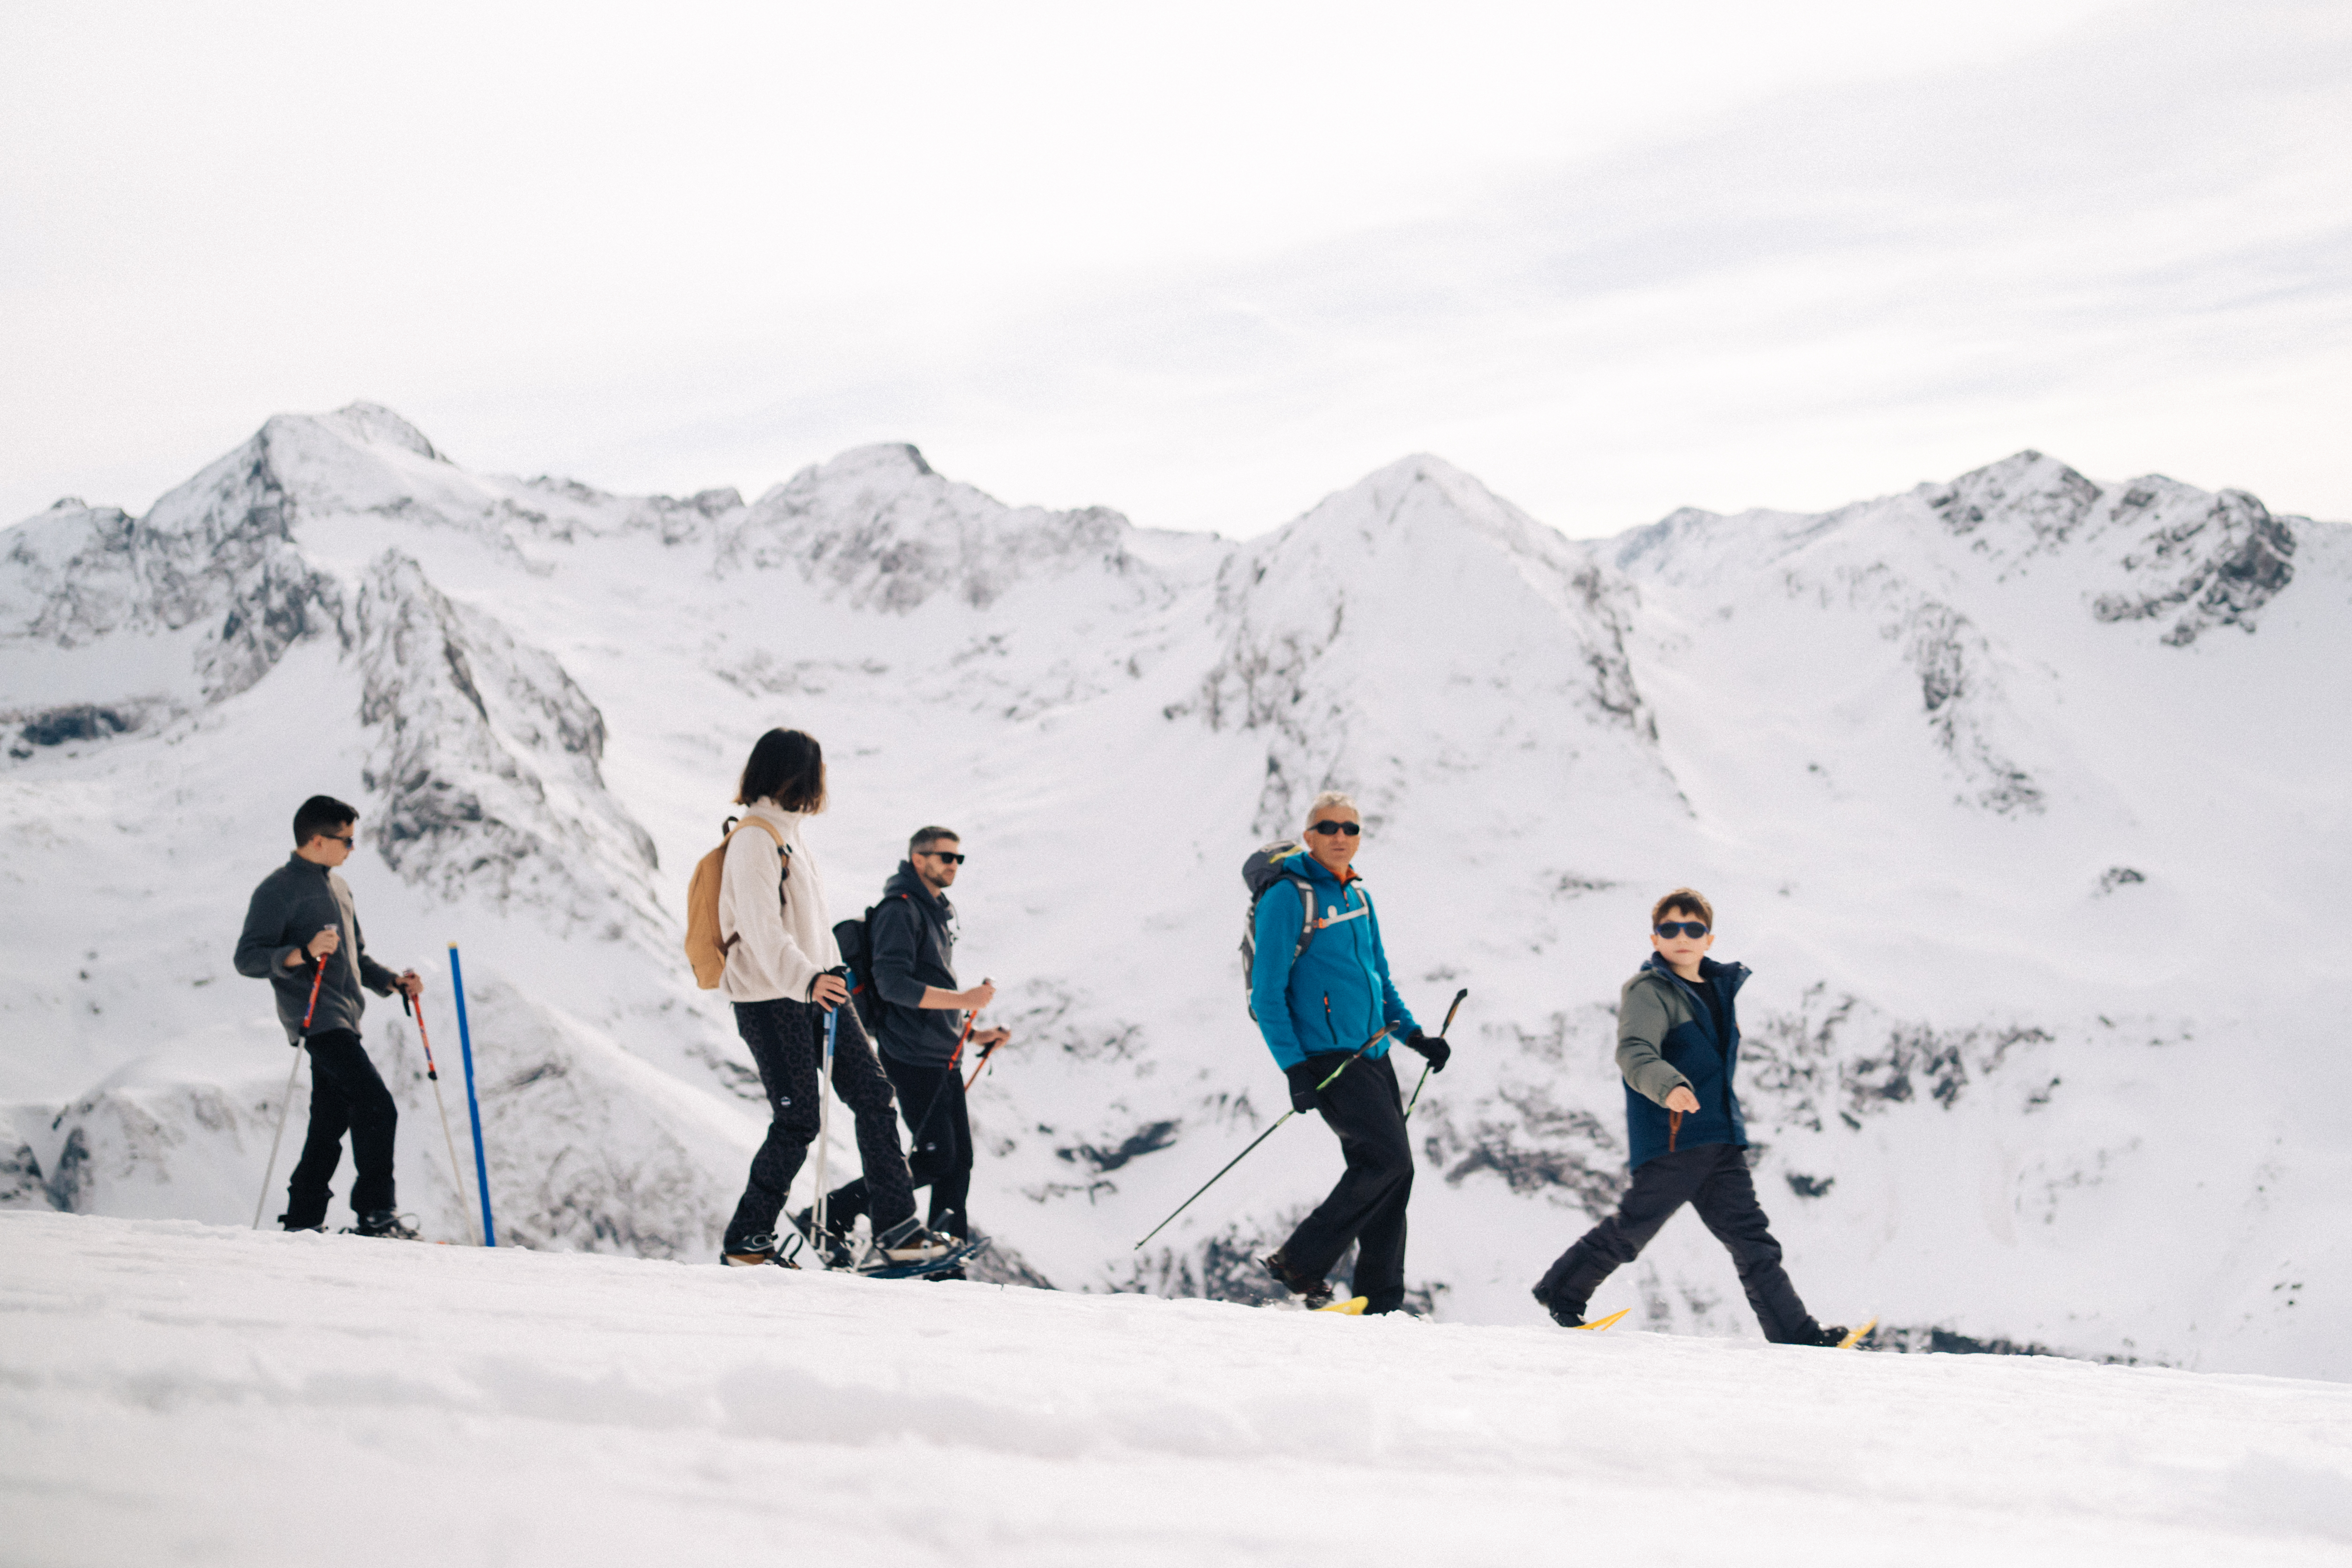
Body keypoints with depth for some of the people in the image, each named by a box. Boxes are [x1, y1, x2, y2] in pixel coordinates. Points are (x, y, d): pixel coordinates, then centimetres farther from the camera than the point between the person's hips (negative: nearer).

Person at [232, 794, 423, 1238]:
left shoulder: (337, 888, 20)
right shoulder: (278, 890, -8)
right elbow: (247, 958, -15)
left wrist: (392, 981, 13)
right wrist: (303, 953, -30)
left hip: (343, 1021, 9)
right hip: (318, 1020, -9)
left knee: (331, 1125, 10)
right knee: (377, 1107, -17)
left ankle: (303, 1221, 16)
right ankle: (375, 1213, -13)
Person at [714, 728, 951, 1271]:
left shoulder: (790, 833, 18)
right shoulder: (755, 839, -13)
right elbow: (760, 926, -26)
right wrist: (803, 979, -39)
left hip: (816, 991, 9)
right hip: (771, 1000, -9)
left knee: (873, 1095, 0)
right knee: (798, 1121, -8)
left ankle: (895, 1227, -2)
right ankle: (746, 1238, 6)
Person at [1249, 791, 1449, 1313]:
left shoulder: (1357, 895, 13)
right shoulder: (1288, 897, -11)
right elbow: (1267, 994, -13)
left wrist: (1415, 1035, 15)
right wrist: (1295, 1069, -19)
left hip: (1373, 1055, 8)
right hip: (1326, 1057, -8)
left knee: (1393, 1171, 5)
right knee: (1386, 1160, -16)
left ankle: (1380, 1303, 11)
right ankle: (1299, 1264, -6)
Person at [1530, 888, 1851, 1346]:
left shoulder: (1719, 987, 18)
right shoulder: (1649, 991, -6)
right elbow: (1634, 1051, -25)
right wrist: (1668, 1086, -43)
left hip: (1722, 1139, 7)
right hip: (1671, 1136, -7)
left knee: (1751, 1239, 4)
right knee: (1632, 1228, -1)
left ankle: (1794, 1333, 3)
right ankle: (1561, 1292, 17)